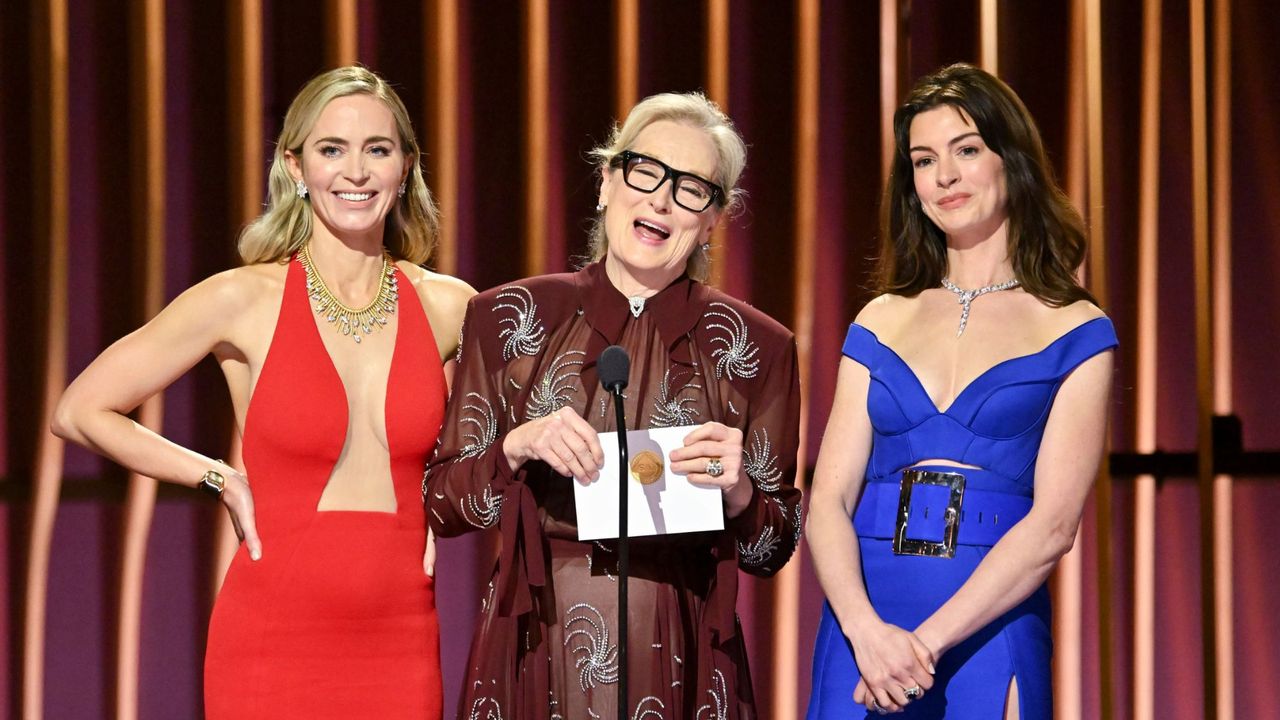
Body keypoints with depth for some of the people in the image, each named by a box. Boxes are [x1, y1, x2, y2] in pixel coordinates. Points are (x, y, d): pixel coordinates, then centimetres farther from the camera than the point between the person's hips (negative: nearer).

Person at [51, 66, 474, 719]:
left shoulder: (449, 308, 4)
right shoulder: (244, 300, -4)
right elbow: (81, 412, 1)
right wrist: (223, 482, -1)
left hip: (401, 647, 3)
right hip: (273, 645, -2)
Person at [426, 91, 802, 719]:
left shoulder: (757, 349, 2)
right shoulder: (507, 319, 2)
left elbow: (773, 550, 6)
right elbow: (441, 505, 3)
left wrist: (736, 493, -14)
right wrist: (517, 448, -14)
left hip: (679, 668, 0)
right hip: (533, 661, 0)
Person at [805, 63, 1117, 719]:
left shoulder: (1074, 330, 1)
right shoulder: (880, 323, 10)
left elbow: (1054, 523, -9)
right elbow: (829, 500, 2)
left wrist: (929, 639, -18)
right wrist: (865, 630, -16)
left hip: (988, 637, -3)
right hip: (862, 633, 3)